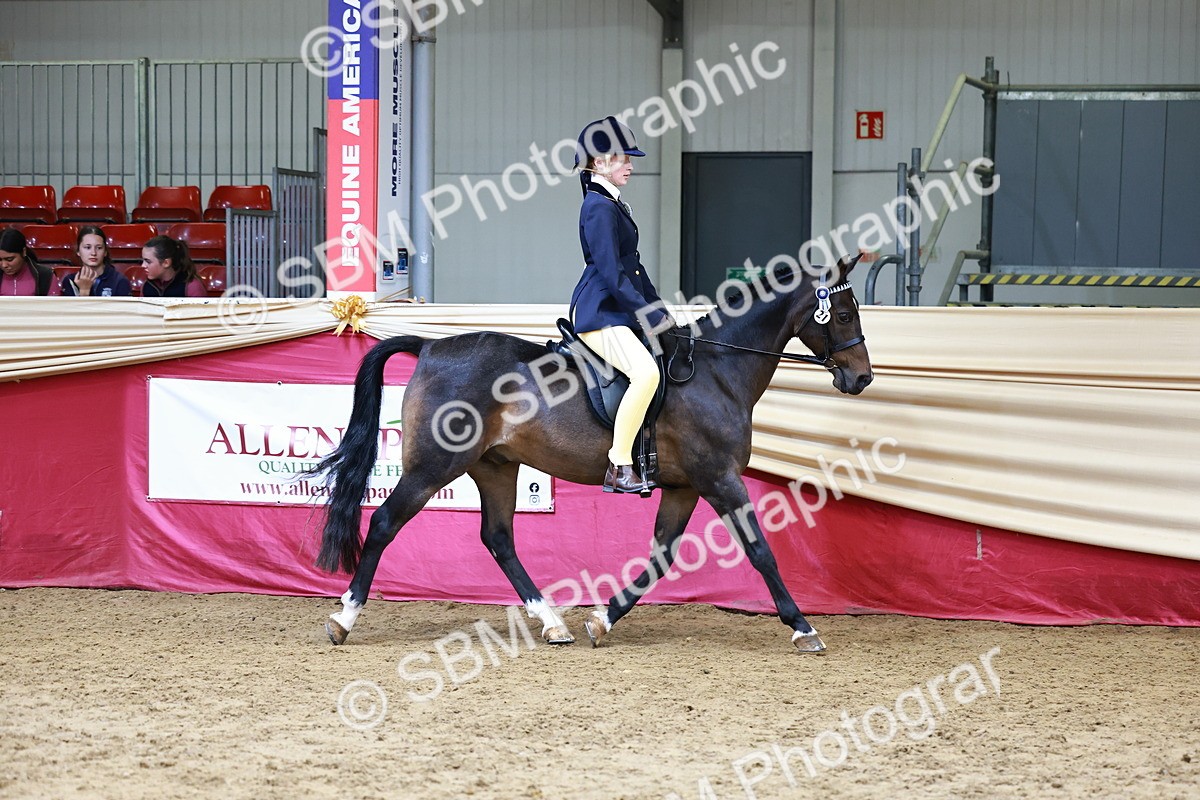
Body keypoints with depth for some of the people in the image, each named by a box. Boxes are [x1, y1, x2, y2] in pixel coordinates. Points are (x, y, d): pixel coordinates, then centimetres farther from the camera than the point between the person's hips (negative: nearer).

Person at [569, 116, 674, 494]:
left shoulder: (613, 204, 18)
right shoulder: (599, 208, -13)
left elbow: (632, 266, 23)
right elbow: (612, 274, -20)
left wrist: (659, 309, 16)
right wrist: (648, 316, -20)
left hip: (618, 312, 11)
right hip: (599, 316, -11)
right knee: (646, 372, -30)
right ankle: (619, 467, -26)